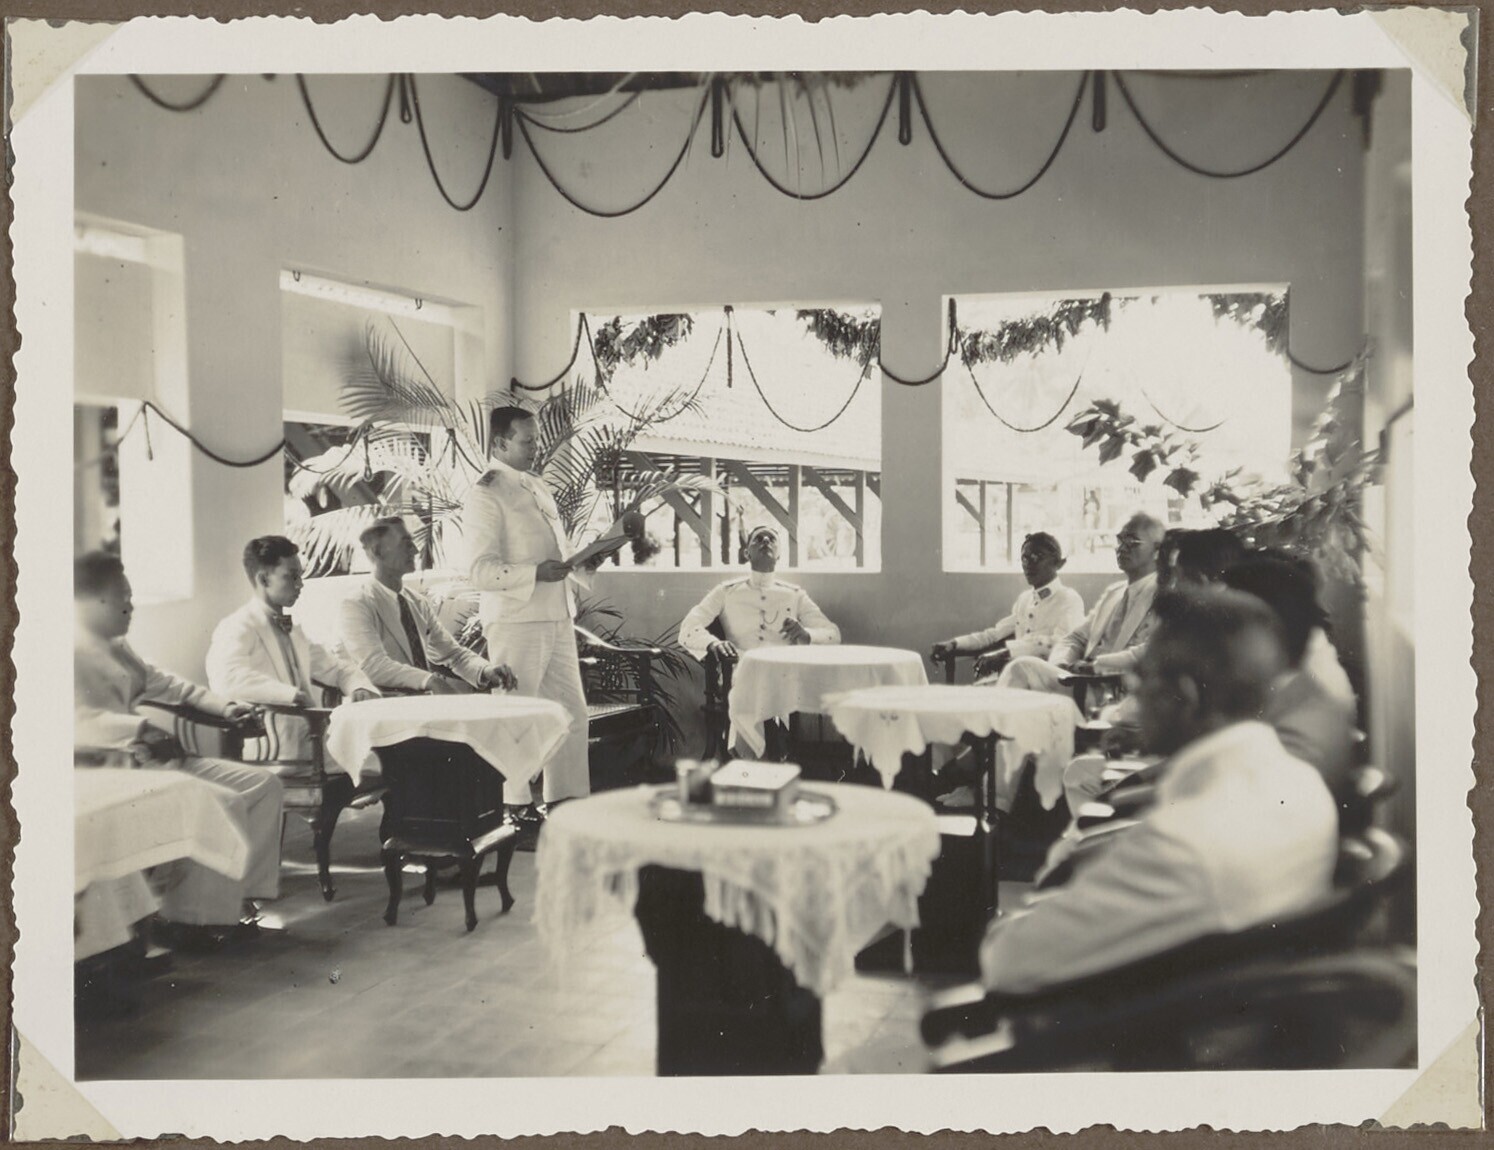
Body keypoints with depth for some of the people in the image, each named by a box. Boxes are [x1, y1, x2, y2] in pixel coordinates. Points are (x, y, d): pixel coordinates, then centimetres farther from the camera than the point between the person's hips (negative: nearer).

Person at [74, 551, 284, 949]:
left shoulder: (116, 647, 18)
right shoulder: (75, 652, -13)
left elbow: (160, 682, 25)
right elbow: (80, 722, -26)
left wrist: (224, 706, 14)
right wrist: (142, 729, -36)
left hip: (155, 758, 10)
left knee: (264, 785, 3)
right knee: (225, 805, -24)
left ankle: (238, 895, 3)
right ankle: (190, 920, -9)